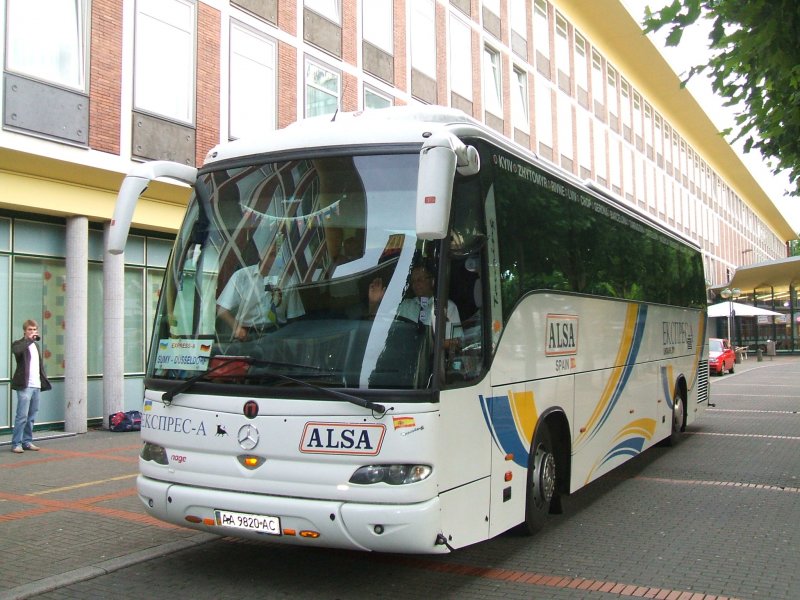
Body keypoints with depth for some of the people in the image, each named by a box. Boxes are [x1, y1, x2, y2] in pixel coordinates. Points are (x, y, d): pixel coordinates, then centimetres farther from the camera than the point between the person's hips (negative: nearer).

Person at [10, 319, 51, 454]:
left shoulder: (36, 345, 20)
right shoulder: (19, 344, -2)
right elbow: (16, 351, -28)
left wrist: (44, 381, 16)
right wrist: (29, 339, -22)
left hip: (36, 386, 7)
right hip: (24, 386, -7)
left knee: (31, 417, 10)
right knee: (22, 416, -9)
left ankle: (27, 441, 16)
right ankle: (16, 444, -3)